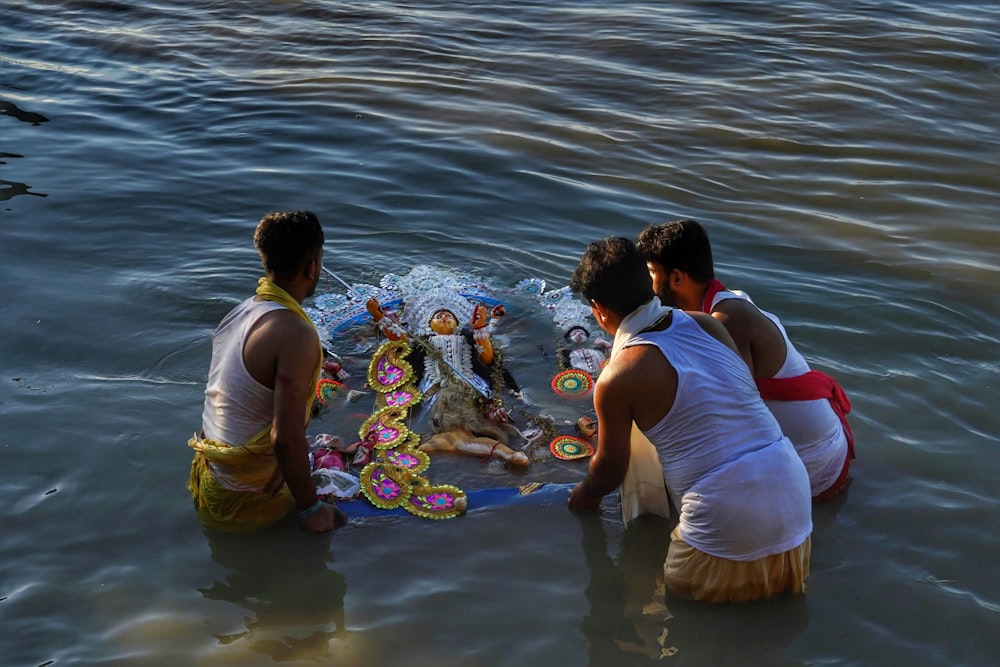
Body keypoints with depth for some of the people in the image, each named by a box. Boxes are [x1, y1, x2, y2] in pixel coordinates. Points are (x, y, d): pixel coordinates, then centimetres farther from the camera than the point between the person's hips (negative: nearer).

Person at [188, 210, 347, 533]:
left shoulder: (239, 313, 3)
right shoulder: (296, 334, -24)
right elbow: (286, 439, -27)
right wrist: (310, 508, -15)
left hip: (207, 477, 8)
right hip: (242, 503, -8)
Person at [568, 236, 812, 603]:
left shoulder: (616, 379, -9)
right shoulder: (707, 325, 8)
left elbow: (611, 466, 7)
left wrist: (586, 495, 30)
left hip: (728, 526, -6)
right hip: (794, 494, 6)